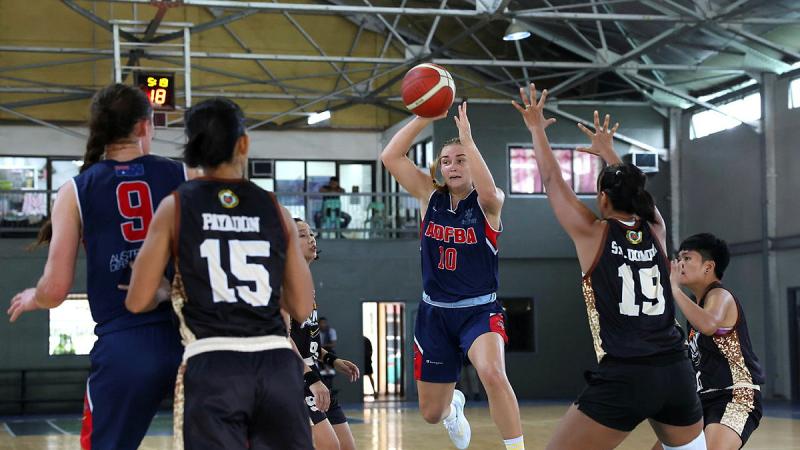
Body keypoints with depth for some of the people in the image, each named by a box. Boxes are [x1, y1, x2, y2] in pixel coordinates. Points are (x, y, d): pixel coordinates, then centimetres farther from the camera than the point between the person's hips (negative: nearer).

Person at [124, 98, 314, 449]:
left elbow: (138, 302, 3)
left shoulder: (177, 206, 4)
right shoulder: (274, 209, 8)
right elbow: (302, 308, 11)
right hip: (277, 364, 2)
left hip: (211, 367, -2)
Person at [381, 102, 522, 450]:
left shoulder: (488, 203, -7)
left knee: (492, 373, -35)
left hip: (479, 310, -3)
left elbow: (488, 193, -33)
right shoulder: (430, 196, 1)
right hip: (434, 313, 4)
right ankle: (454, 406, 50)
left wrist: (466, 138, -31)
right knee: (431, 413, 12)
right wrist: (424, 118, -18)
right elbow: (390, 157, -10)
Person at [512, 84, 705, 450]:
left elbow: (553, 181, 12)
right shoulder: (656, 232, 12)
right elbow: (634, 192, 33)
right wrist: (608, 152, 47)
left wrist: (537, 129, 25)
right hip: (676, 372, 5)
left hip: (623, 377, -5)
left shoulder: (593, 234, 1)